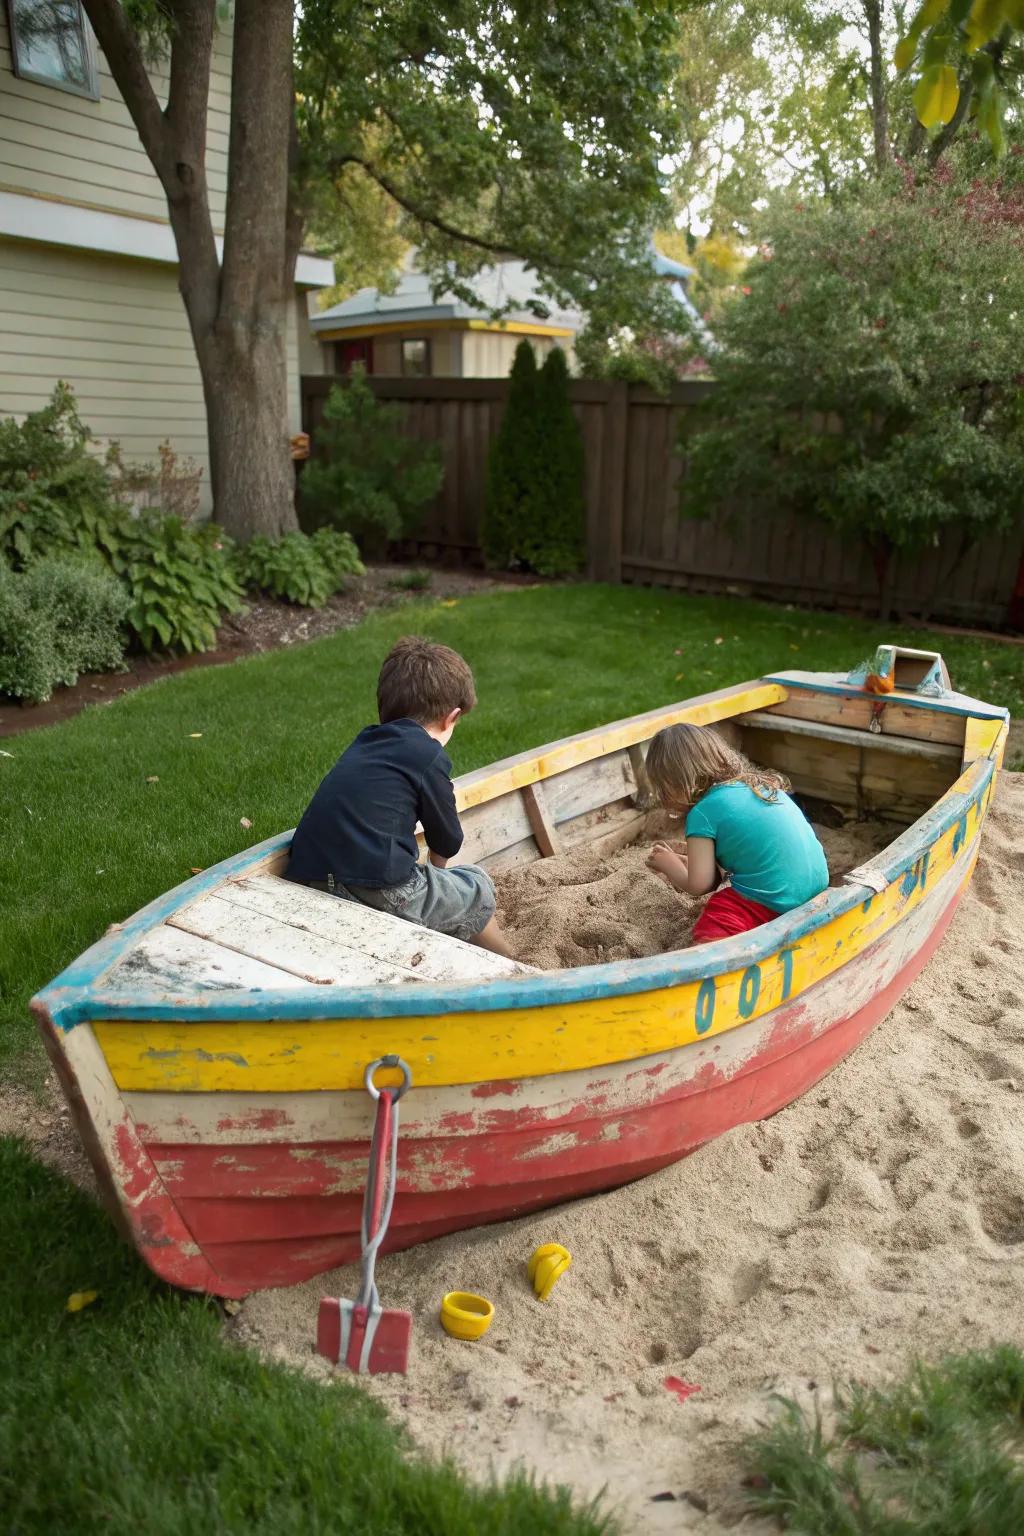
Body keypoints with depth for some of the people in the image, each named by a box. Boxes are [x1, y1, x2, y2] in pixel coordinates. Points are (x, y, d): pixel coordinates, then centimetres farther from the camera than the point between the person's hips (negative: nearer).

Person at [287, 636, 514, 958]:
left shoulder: (362, 745, 19)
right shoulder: (428, 755, -2)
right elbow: (447, 842, 10)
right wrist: (438, 870, 33)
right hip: (375, 892, -7)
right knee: (477, 886, 16)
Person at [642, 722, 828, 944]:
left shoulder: (702, 813, -9)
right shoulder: (758, 783, 14)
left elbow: (699, 886, -6)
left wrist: (669, 866, 14)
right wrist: (692, 856, 29)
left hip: (773, 901, -9)